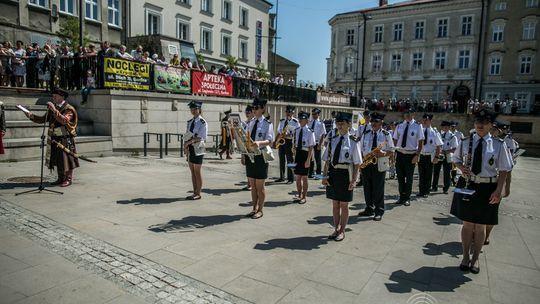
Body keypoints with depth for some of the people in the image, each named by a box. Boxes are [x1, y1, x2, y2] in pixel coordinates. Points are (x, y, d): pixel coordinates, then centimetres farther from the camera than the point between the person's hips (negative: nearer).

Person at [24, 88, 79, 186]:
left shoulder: (69, 109, -9)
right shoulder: (52, 108, 14)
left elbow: (64, 120, -26)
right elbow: (43, 119, 12)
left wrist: (55, 110, -29)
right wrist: (32, 116, -3)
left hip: (65, 140, -7)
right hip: (55, 139, 8)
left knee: (66, 159, -3)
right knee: (57, 160, 12)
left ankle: (69, 179, 6)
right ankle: (61, 178, 21)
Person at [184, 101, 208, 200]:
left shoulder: (203, 123, -9)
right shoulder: (189, 122, 12)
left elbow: (201, 137, -16)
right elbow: (186, 135, 13)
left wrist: (189, 142, -21)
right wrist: (186, 144, -4)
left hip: (197, 149, -7)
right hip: (189, 148, 7)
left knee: (197, 172, -1)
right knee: (192, 172, 11)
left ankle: (198, 194, 8)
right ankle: (195, 192, 19)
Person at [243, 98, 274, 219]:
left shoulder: (267, 123, -8)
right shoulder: (250, 122, 10)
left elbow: (269, 140, -16)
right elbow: (246, 139, 14)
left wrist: (259, 143, -35)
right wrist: (243, 155, 10)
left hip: (260, 156, -6)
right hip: (250, 156, 6)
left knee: (260, 186, 5)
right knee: (252, 185, 14)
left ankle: (260, 210, 19)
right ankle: (254, 209, 27)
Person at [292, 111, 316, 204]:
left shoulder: (310, 132, -12)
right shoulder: (296, 130, 6)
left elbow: (311, 148, -12)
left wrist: (308, 160, -15)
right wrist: (294, 156, 6)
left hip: (305, 154, -5)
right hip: (297, 154, 5)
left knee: (304, 177, 7)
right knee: (298, 177, 13)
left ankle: (304, 197, 21)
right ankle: (299, 195, 28)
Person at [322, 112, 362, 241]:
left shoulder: (353, 142, -8)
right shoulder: (332, 139, 4)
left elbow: (357, 164, -7)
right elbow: (327, 160, 6)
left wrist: (353, 180, -12)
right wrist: (325, 176, -1)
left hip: (345, 174, -4)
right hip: (332, 173, 4)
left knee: (344, 205, 9)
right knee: (335, 204, 15)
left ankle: (342, 231, 25)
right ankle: (336, 229, 30)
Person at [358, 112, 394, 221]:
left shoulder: (386, 135, 0)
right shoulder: (366, 134, 10)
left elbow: (391, 150, 0)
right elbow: (361, 149, 13)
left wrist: (384, 154, -20)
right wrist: (362, 158, -4)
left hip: (379, 166, -4)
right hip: (366, 164, 4)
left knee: (378, 189, 0)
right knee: (367, 188, 10)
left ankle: (379, 212, 10)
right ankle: (369, 209, 23)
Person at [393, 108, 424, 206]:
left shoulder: (417, 126, -4)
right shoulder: (399, 126, 6)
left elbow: (421, 142, -4)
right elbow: (395, 140, 9)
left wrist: (417, 155, -12)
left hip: (411, 155, -3)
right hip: (400, 154, 3)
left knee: (409, 177, 6)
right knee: (400, 177, 10)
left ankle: (407, 199, 20)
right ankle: (401, 197, 24)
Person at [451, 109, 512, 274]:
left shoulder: (498, 145, -7)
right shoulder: (466, 142, -1)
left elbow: (504, 170, -3)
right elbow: (456, 159, 14)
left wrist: (498, 191, -11)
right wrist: (462, 167, -7)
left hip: (488, 189, -1)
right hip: (468, 186, 1)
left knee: (480, 226, 11)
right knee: (467, 223, 11)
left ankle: (475, 258, 30)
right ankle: (466, 257, 28)